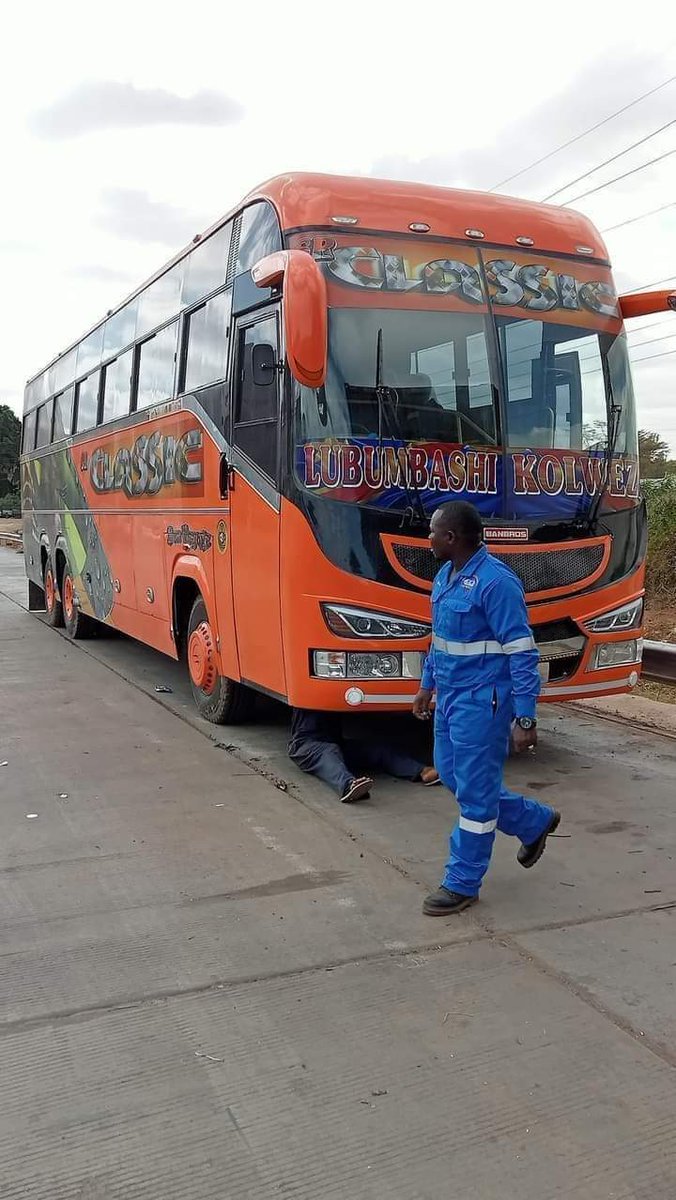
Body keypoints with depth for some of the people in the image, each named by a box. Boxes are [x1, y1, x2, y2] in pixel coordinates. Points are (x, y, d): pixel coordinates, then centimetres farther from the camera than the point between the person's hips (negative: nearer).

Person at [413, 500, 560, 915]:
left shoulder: (496, 582, -21)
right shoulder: (446, 575, 7)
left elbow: (522, 656, -20)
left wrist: (525, 720, -21)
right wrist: (427, 686, 25)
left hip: (482, 702, -10)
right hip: (450, 696, 10)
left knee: (474, 792, 2)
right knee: (451, 773, 19)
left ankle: (463, 884, 17)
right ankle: (535, 822, 36)